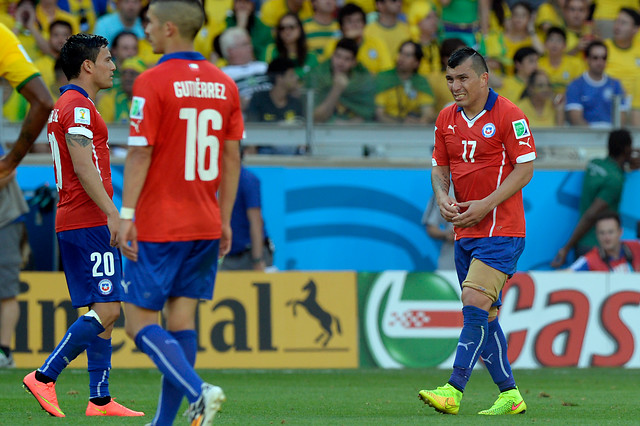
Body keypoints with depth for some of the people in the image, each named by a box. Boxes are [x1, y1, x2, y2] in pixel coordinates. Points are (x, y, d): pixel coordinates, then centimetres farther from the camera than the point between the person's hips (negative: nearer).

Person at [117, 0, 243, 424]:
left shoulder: (152, 82, -11)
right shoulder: (224, 84, 8)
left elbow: (140, 154, -14)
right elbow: (233, 157, 10)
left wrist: (126, 214, -12)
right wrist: (224, 221, 15)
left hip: (159, 227, -6)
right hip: (205, 226, 6)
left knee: (140, 321, -1)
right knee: (181, 318, 8)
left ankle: (198, 391, -20)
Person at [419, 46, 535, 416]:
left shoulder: (508, 115, -9)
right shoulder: (447, 119, 10)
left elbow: (525, 169, -10)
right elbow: (440, 167, 18)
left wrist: (485, 205, -16)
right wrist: (443, 198, -4)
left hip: (501, 229, -7)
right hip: (466, 232, 7)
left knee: (475, 304, -17)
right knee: (484, 316, 8)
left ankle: (454, 391, -23)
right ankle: (509, 394, 15)